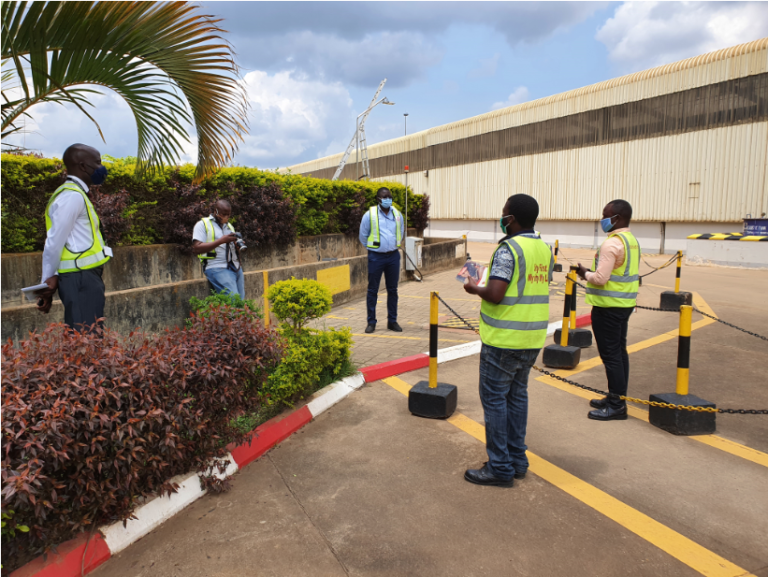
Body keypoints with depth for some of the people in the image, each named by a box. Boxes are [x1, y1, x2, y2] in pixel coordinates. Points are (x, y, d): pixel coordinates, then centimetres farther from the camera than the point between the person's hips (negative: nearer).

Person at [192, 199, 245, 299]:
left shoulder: (229, 226, 24)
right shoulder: (202, 224, 4)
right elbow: (196, 248, -10)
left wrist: (237, 246, 0)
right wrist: (221, 240, -15)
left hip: (236, 268, 7)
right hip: (217, 268, -7)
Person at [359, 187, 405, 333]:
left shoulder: (397, 214, 6)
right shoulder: (370, 214, -6)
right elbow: (363, 235, 5)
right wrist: (371, 247, 9)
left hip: (393, 256, 4)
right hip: (376, 256, -3)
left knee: (392, 289, 9)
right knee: (372, 290, 2)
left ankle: (392, 321, 19)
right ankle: (371, 322, 11)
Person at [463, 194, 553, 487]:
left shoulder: (509, 249, -18)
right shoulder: (545, 249, 8)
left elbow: (495, 295, -25)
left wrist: (475, 288, -5)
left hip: (504, 339, -8)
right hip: (532, 338, 8)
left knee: (494, 398, 2)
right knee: (517, 395, 17)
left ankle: (500, 467, 10)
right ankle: (517, 460, 27)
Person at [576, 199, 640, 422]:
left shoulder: (612, 243, -19)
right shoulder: (632, 241, 12)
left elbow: (600, 278, -24)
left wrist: (585, 273, -5)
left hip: (608, 306, -10)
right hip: (625, 304, 10)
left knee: (610, 354, -3)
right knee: (619, 351, 15)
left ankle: (616, 405, 3)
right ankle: (617, 398, 26)